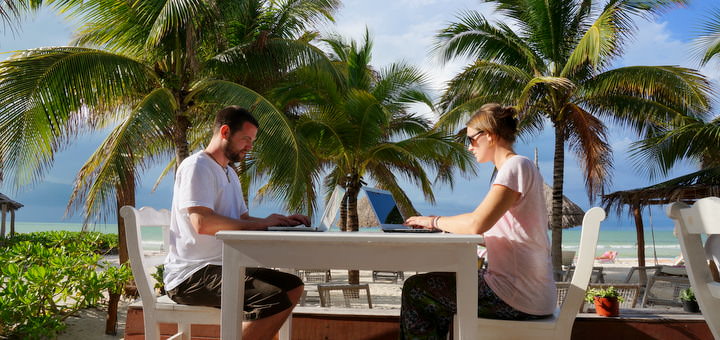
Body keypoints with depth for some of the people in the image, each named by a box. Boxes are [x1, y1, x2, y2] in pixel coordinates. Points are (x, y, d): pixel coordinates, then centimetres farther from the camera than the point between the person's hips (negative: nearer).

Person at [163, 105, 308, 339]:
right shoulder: (196, 167, -11)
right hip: (191, 275, -10)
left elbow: (243, 220, 19)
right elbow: (202, 223, -24)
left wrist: (282, 222, 1)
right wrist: (262, 223, -19)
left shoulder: (229, 173, 20)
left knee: (292, 286, 8)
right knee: (276, 300, -25)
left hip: (223, 267, 10)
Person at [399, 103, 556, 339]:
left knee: (415, 289, -4)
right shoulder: (513, 168, 18)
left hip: (519, 297, -10)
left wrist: (435, 221, -9)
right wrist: (447, 226, 9)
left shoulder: (516, 166, -14)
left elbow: (477, 224, -24)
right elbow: (488, 232, 17)